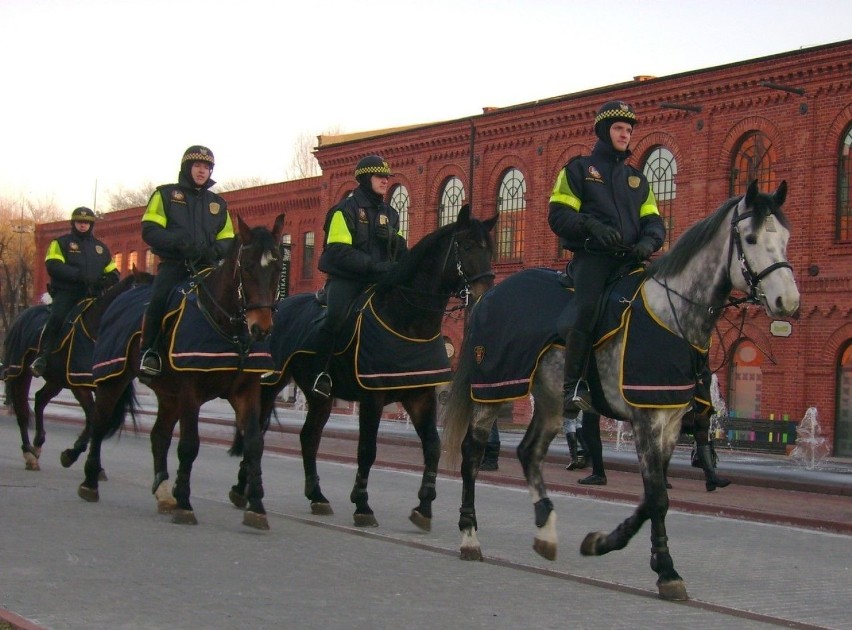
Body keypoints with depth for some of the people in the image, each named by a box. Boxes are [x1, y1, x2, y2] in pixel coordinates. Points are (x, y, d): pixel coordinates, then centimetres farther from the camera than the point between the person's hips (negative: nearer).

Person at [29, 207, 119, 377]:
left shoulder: (101, 247, 22)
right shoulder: (61, 243, 9)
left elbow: (113, 273, 20)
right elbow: (53, 267, -7)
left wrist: (106, 282, -5)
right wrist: (79, 275, -20)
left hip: (93, 295, 4)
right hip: (66, 292, -4)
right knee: (57, 317, -29)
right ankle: (41, 358, -27)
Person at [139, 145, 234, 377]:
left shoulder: (218, 203, 20)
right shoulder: (166, 194, 10)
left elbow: (227, 240, 18)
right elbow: (150, 230, -1)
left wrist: (215, 250, -7)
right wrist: (180, 243, -18)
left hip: (206, 266, 3)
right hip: (173, 264, -3)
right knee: (160, 298, -29)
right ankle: (149, 353, -20)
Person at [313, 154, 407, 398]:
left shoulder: (389, 214, 17)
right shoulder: (346, 209, -3)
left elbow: (402, 253, 15)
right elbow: (339, 252, -15)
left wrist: (393, 238, -8)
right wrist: (376, 265, -23)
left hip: (378, 281, 6)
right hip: (345, 278, -6)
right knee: (336, 317, -32)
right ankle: (322, 371, -18)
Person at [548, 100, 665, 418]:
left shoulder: (637, 179, 25)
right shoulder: (578, 169, 12)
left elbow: (653, 221, 19)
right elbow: (558, 215, 1)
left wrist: (648, 242, -6)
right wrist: (591, 226, -17)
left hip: (629, 259, 5)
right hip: (591, 256, -5)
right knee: (587, 306, -29)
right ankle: (574, 386, -27)